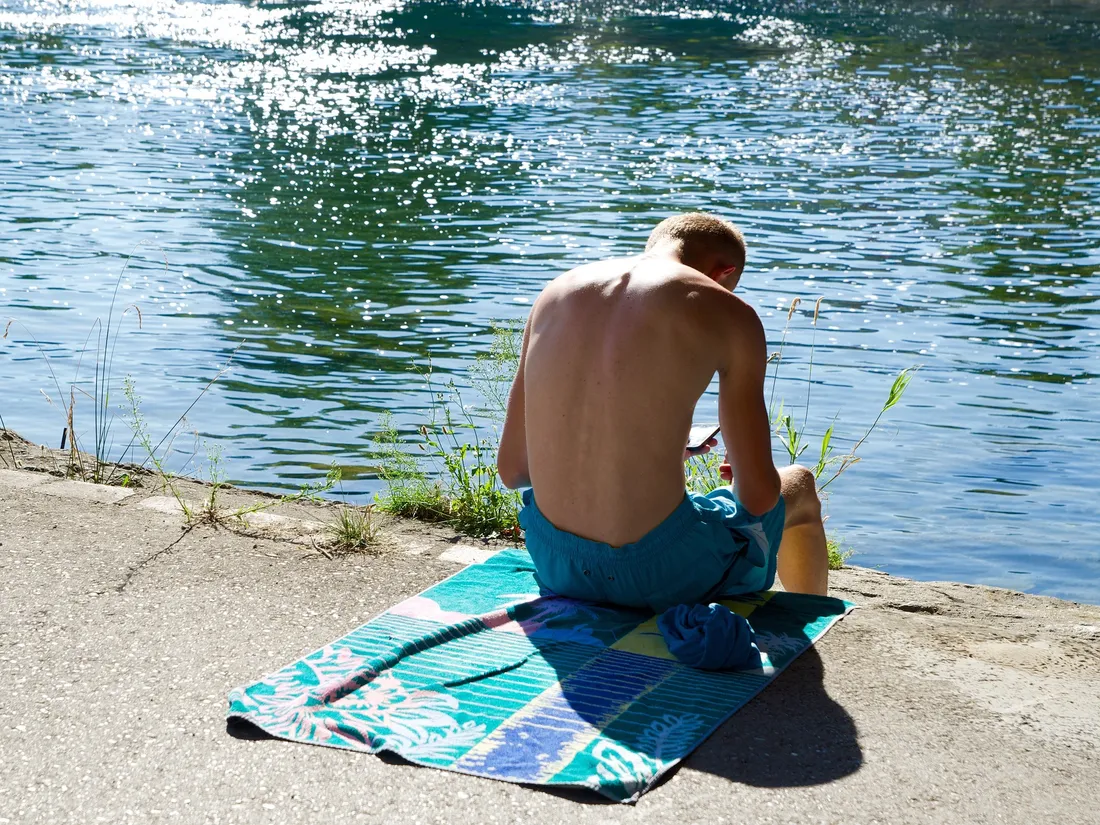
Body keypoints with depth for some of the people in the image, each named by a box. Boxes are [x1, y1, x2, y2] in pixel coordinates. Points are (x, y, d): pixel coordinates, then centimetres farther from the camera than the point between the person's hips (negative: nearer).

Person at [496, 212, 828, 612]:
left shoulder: (556, 292, 6)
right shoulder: (727, 313, -7)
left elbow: (511, 468, 9)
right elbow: (758, 495, -6)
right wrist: (744, 468, 19)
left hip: (555, 565, 5)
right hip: (661, 573, -5)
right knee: (799, 486, 29)